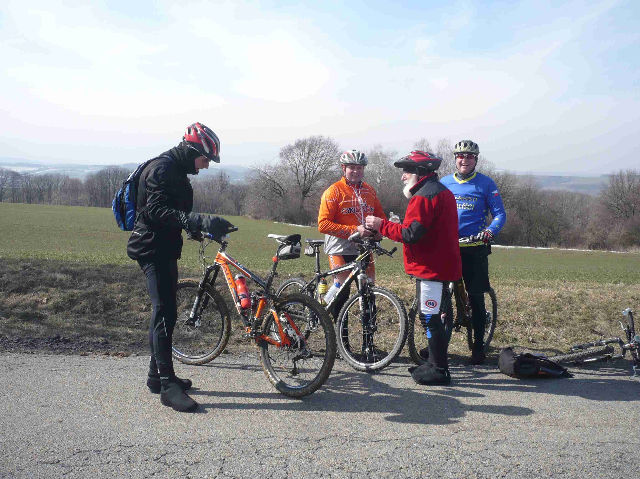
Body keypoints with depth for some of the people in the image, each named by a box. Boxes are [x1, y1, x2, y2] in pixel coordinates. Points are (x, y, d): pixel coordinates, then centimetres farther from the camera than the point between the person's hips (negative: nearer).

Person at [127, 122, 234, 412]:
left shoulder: (177, 171, 17)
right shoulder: (162, 168, -15)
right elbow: (156, 210, -27)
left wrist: (200, 227, 13)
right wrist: (198, 221, -37)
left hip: (165, 250, 11)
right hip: (153, 249, -11)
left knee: (164, 313, 15)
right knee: (165, 313, -12)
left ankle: (157, 375, 25)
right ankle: (167, 385, -8)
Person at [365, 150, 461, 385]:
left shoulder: (423, 196, -17)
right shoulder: (443, 191, 17)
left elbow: (411, 233, -25)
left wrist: (381, 225, -14)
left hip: (430, 267, -11)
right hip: (442, 265, 11)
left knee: (430, 318, -3)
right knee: (433, 317, 18)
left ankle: (439, 370, 4)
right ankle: (436, 363, 28)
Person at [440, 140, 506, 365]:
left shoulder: (486, 184, 2)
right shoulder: (443, 183, 10)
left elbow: (500, 213, 1)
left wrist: (490, 230, -19)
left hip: (475, 249, -2)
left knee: (476, 299, 3)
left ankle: (478, 347, 14)